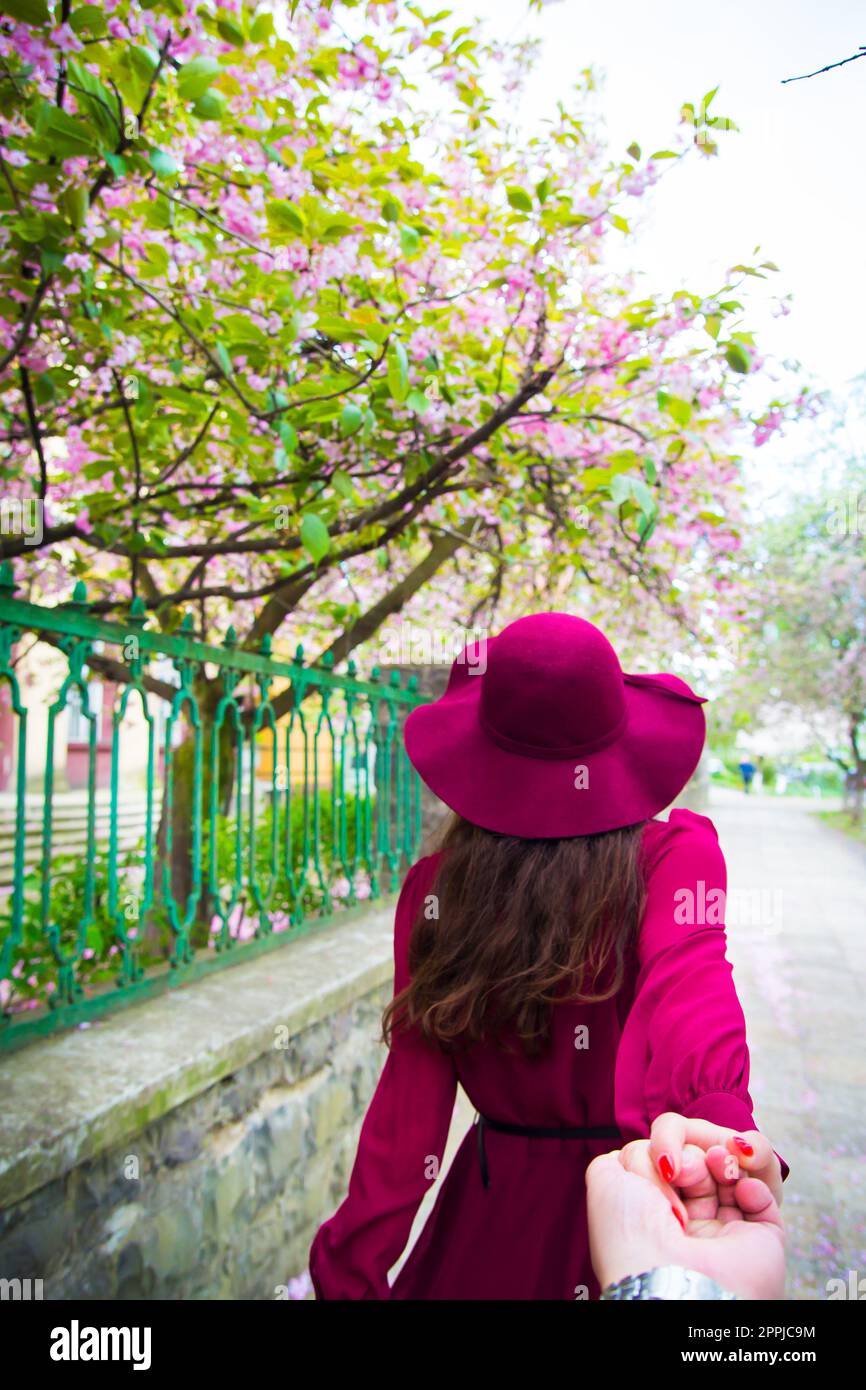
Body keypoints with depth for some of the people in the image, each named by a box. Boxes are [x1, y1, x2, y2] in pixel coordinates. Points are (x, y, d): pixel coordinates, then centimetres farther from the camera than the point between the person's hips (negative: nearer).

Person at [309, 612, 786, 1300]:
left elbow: (410, 1098, -12)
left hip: (494, 1206, 1)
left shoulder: (433, 887, -12)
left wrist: (351, 1266, -5)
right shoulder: (677, 852, -16)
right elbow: (687, 983, -35)